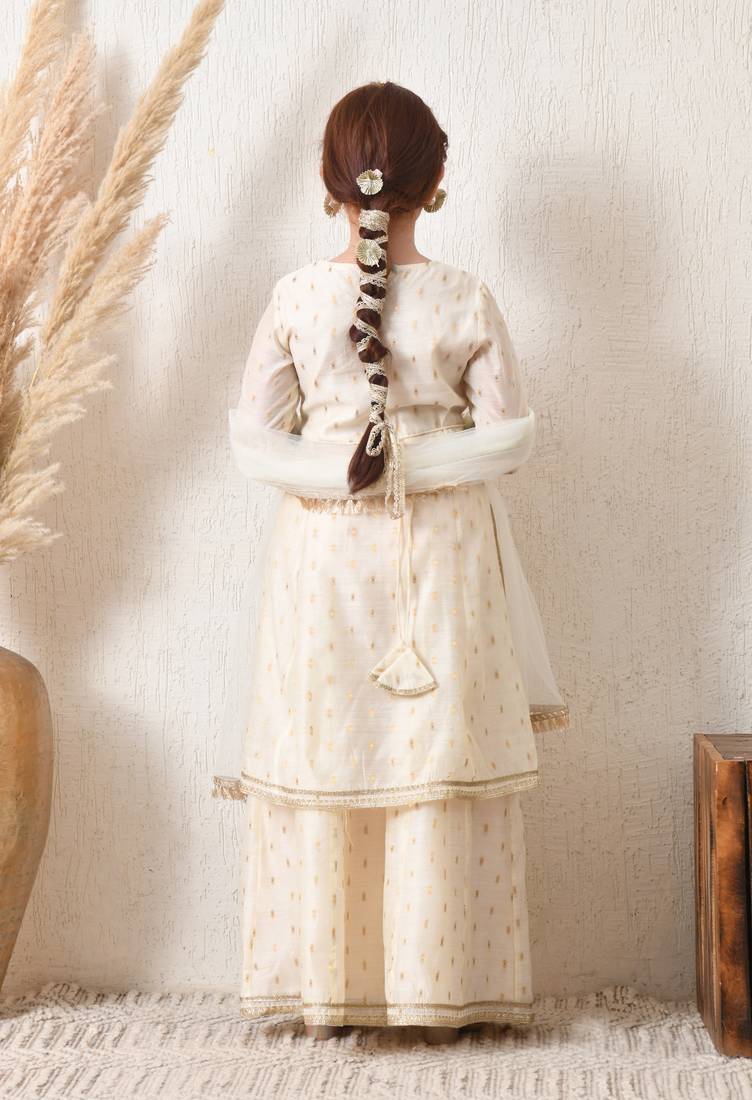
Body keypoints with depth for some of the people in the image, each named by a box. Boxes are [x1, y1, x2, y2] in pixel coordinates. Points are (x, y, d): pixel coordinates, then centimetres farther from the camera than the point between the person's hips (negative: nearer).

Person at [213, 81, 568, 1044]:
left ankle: (325, 994, 14)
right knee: (439, 766, 5)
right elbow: (508, 435, -5)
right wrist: (417, 465, -3)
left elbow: (253, 438, -4)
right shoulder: (467, 302, -6)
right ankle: (440, 995, 12)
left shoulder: (296, 297, -4)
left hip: (322, 551, 1)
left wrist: (338, 473, -5)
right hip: (442, 559, -1)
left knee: (323, 758, 8)